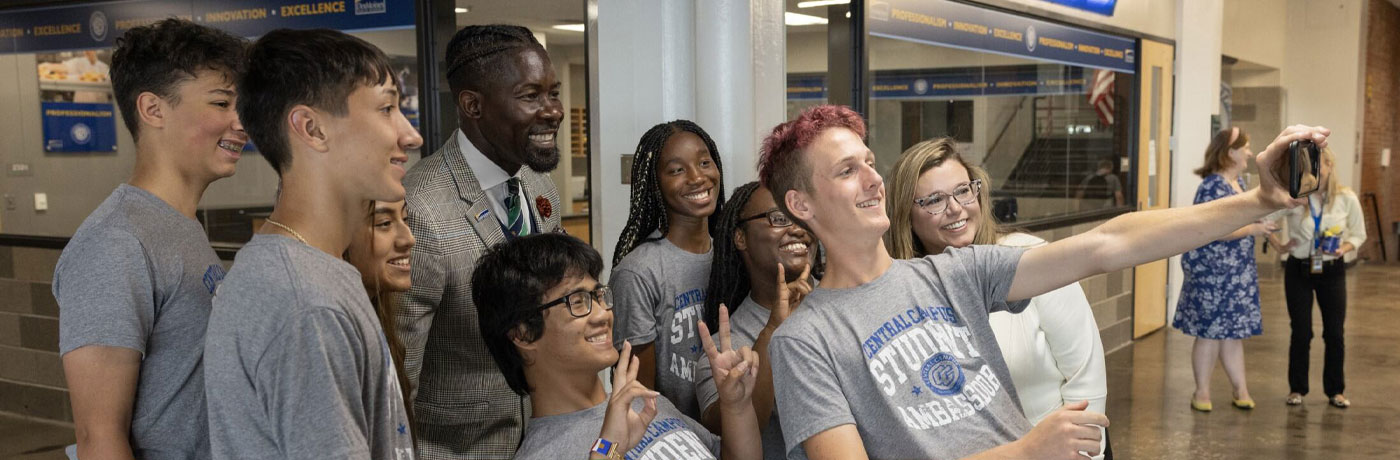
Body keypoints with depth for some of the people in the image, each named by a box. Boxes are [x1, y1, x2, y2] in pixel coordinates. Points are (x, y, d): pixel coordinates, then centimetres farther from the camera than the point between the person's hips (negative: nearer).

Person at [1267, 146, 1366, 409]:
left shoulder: (1346, 199, -5)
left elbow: (1359, 234, 5)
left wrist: (1345, 248, -14)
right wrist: (1277, 244, -14)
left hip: (1332, 270, 1)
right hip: (1299, 270, -1)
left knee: (1335, 333, 6)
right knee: (1301, 332, 5)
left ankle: (1335, 390, 22)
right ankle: (1297, 389, 20)